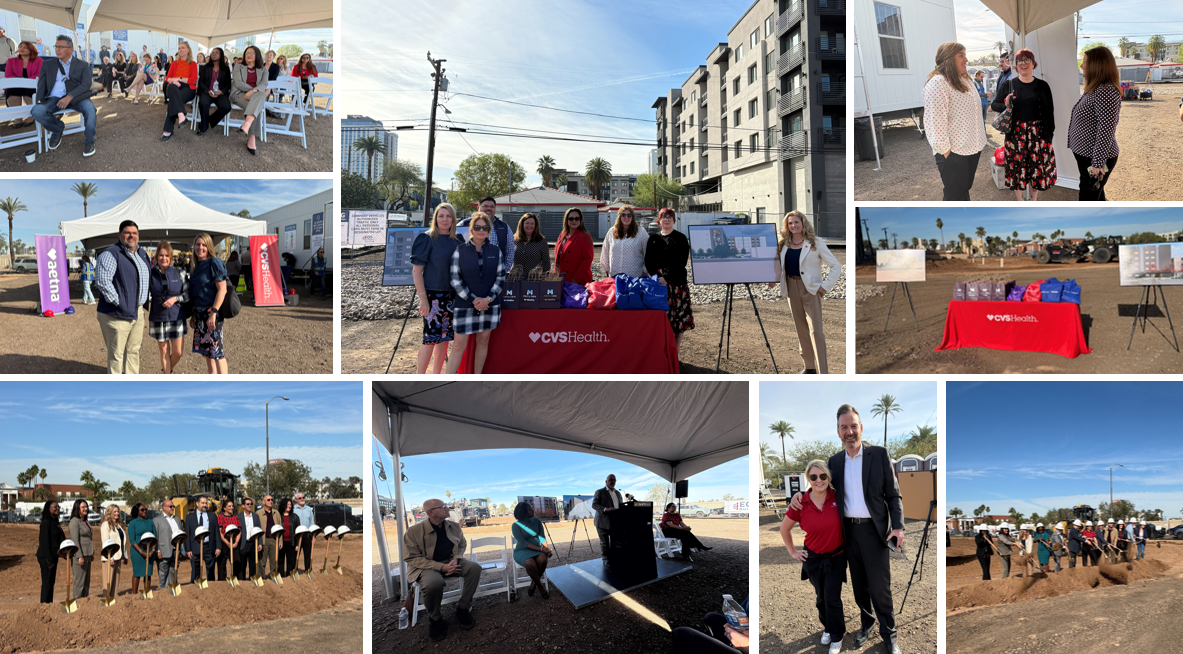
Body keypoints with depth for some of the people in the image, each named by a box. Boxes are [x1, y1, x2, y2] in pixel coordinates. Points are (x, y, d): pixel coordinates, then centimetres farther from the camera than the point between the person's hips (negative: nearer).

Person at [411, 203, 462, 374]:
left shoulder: (457, 241, 9)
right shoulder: (426, 239, -7)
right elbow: (417, 271, -9)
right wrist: (423, 299, -16)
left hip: (451, 296, 6)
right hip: (432, 295, -6)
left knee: (445, 337, 8)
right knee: (431, 337, -8)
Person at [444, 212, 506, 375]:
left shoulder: (495, 251, 6)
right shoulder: (460, 250, -1)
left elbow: (501, 277, 4)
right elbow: (455, 279, -3)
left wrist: (488, 299, -9)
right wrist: (473, 299, -11)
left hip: (489, 305, 3)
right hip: (464, 305, -2)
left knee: (483, 342, 9)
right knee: (459, 345, -5)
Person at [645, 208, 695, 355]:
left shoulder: (681, 238, 5)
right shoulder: (653, 239, 14)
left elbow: (682, 261, -4)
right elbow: (648, 261, 8)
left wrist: (668, 278, -14)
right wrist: (658, 277, -9)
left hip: (677, 281, -2)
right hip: (658, 281, 2)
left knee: (679, 315, -3)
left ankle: (676, 351, 4)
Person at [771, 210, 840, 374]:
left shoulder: (815, 244, -4)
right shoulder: (783, 244, 8)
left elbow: (836, 266, -3)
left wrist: (825, 286, -11)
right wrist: (772, 278, 3)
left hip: (811, 289, -5)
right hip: (792, 288, 5)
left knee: (816, 330, -12)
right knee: (801, 329, 10)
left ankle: (824, 372, -14)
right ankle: (809, 366, 21)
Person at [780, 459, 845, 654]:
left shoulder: (837, 497, -16)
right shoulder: (800, 504, -15)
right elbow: (784, 529, 1)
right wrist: (793, 551, 5)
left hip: (836, 557, -1)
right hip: (813, 558, 1)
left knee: (832, 598, 0)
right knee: (821, 597, 16)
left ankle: (837, 636, 22)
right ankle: (827, 627, 41)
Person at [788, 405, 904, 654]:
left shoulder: (879, 454, -6)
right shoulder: (835, 461, 5)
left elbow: (893, 494, -4)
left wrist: (898, 527, -15)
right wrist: (800, 493, -3)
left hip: (874, 530, -4)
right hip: (848, 531, 4)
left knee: (880, 587, -2)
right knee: (859, 584, 15)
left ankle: (889, 634, 13)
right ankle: (866, 624, 32)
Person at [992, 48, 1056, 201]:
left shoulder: (1043, 86, 5)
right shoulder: (1008, 85, 2)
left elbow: (1049, 111, 7)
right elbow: (994, 105, 4)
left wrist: (1050, 133, 2)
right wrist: (1005, 104, -18)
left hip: (1038, 133, 1)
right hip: (1016, 133, -1)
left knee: (1037, 165, 6)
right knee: (1017, 165, 4)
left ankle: (1034, 201, 22)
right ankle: (1019, 201, 19)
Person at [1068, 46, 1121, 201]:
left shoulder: (1106, 91, -19)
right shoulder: (1095, 89, 13)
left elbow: (1106, 130, -23)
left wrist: (1098, 163, -24)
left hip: (1095, 159, -10)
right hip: (1088, 155, 10)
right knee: (1097, 199, 17)